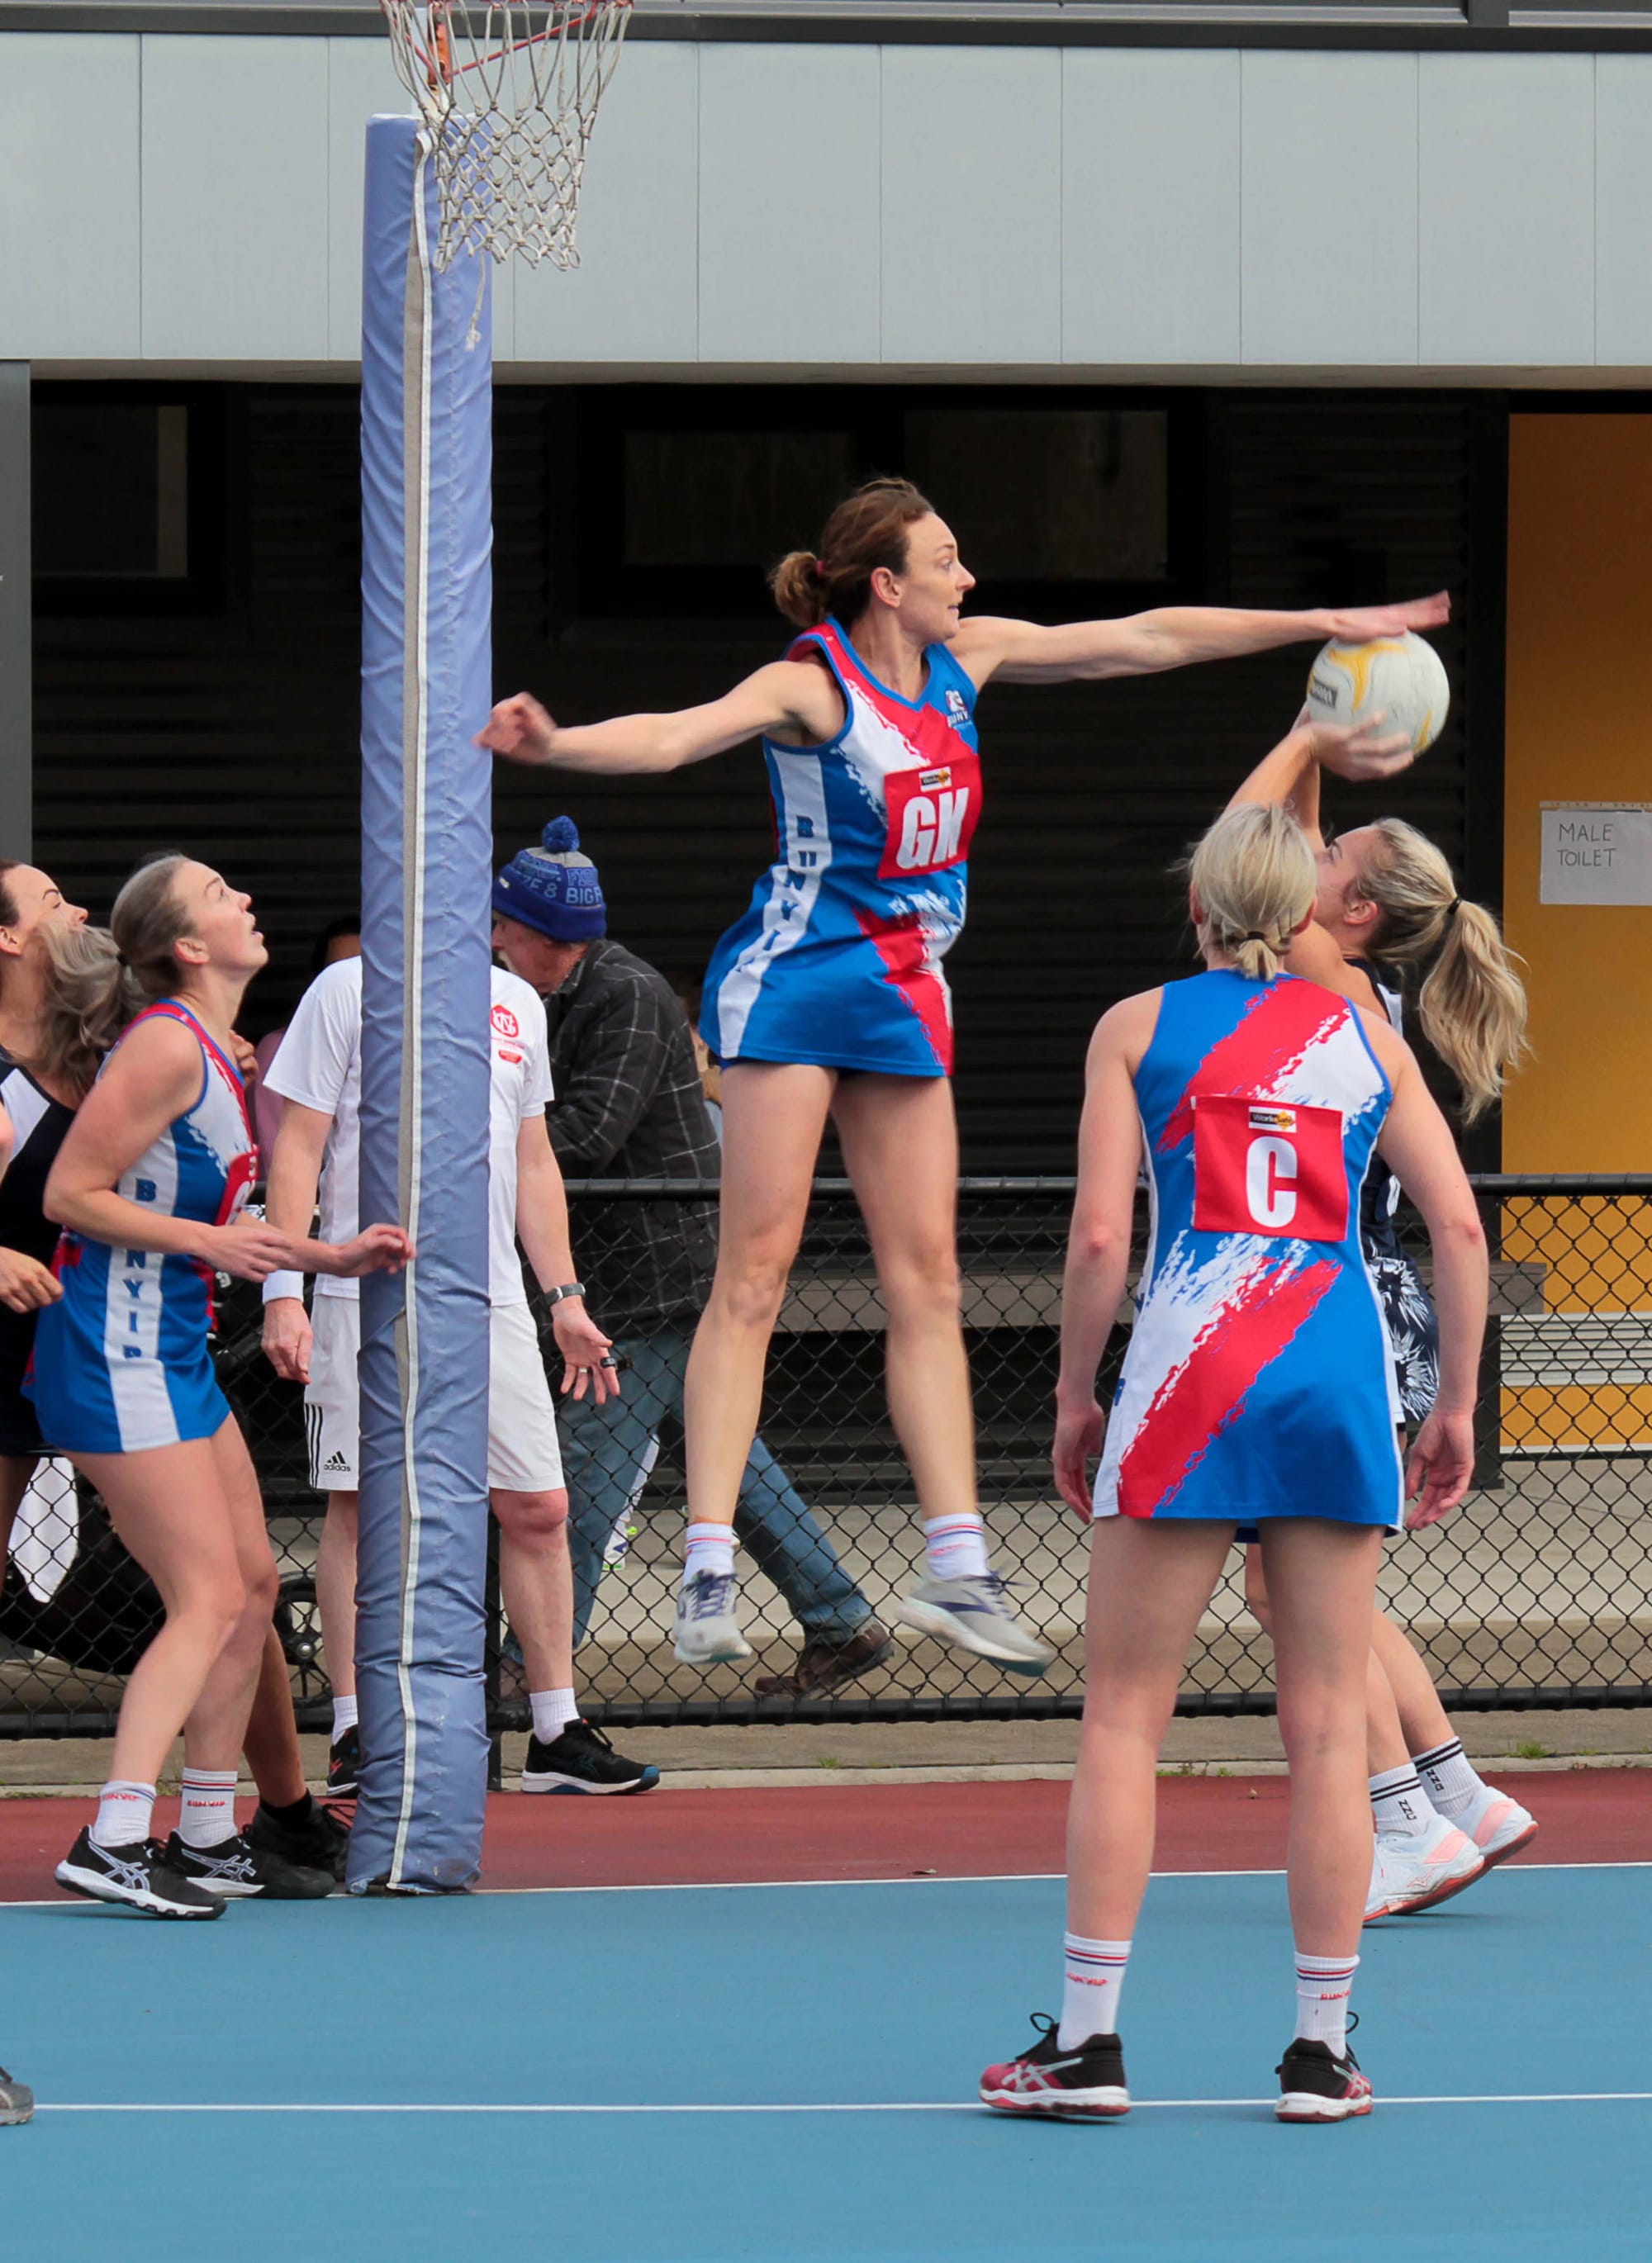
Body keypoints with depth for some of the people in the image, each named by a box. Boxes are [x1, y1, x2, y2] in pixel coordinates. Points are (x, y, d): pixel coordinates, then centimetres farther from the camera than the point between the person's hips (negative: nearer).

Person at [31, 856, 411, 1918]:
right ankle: (113, 1843, -20)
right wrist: (208, 1240, -22)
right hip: (116, 1352, -10)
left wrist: (334, 1257, 17)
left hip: (176, 1350, 10)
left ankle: (209, 1838, 21)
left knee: (253, 1586, 13)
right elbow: (71, 1195, -17)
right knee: (208, 1600, -14)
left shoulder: (221, 1056, 14)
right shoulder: (167, 1045, -16)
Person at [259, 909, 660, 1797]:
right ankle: (355, 1739, 1)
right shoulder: (346, 991, 0)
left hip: (492, 1301, 5)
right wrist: (283, 1291, -11)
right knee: (361, 1509, -3)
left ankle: (557, 1732, 9)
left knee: (539, 1510, 2)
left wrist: (565, 1298, 17)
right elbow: (297, 1150, -2)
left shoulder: (516, 1004, 15)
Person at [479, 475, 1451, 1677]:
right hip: (795, 981, -7)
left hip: (906, 991, 7)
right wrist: (555, 743, -53)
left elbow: (1147, 639, 12)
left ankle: (957, 1569, 6)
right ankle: (708, 1566, -13)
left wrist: (1330, 625, 15)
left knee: (927, 1284, 5)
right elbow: (674, 736, -32)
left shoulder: (965, 657, 6)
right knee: (755, 1271, -10)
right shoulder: (808, 687, -15)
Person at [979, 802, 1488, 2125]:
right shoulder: (1365, 1038, 12)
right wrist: (1458, 1404, 12)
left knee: (1125, 1718, 4)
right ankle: (1323, 2053, 6)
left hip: (1190, 1371, -2)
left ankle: (1090, 2040, 0)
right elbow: (1459, 1226, 5)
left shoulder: (1138, 1027, 7)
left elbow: (1100, 1236, -2)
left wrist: (1077, 1395, 8)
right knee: (1328, 1729, 5)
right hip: (1340, 1372, 2)